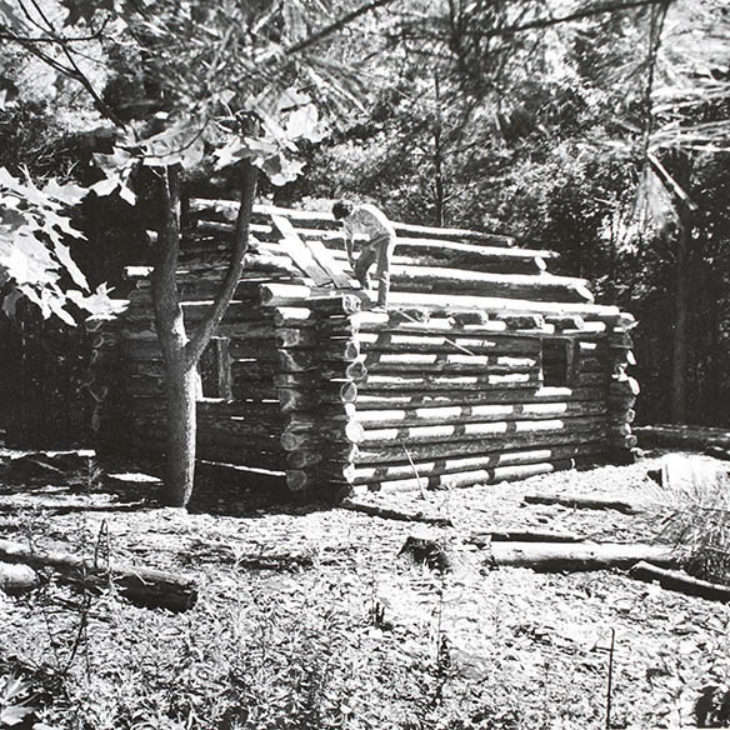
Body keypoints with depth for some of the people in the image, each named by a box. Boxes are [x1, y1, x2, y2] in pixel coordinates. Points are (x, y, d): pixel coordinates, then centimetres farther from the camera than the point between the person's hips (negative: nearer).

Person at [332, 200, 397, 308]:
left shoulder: (368, 213, -33)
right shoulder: (347, 219, -10)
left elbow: (388, 231, -27)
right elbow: (348, 238, 7)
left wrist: (370, 243, -28)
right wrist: (350, 256, -5)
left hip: (385, 239, -7)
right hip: (373, 240, 7)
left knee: (382, 273, -17)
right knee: (360, 269, 3)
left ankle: (381, 304, -18)